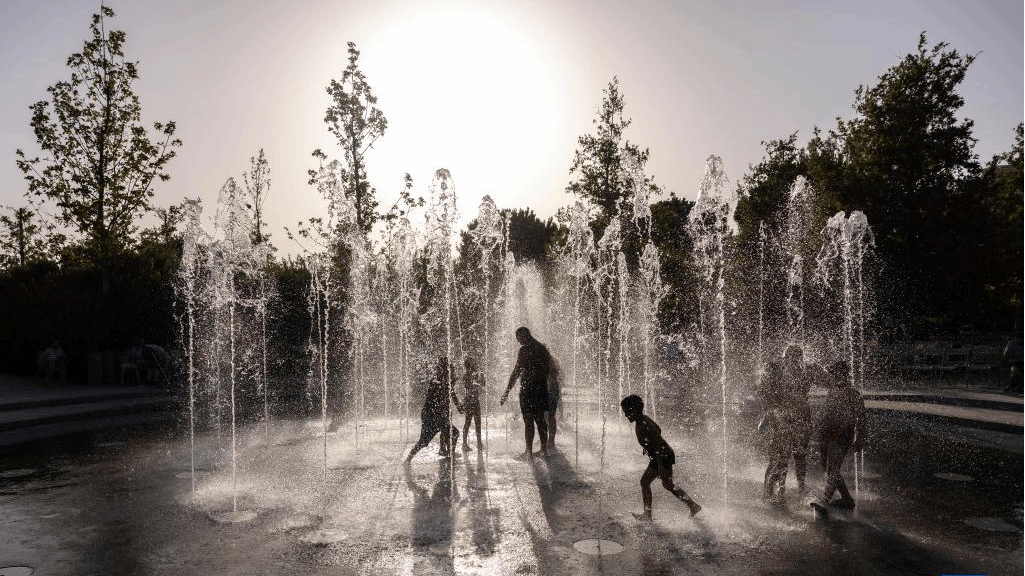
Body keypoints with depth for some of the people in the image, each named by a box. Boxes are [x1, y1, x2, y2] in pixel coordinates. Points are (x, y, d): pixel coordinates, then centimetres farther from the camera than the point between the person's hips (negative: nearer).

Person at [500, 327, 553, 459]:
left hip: (528, 387, -7)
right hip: (542, 387, 7)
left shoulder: (524, 349, -12)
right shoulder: (542, 348, 10)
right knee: (540, 419, 13)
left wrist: (507, 392, -16)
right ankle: (544, 449, 17)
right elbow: (549, 368, 15)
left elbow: (517, 371, -17)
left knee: (528, 421, -2)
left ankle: (529, 451, 0)